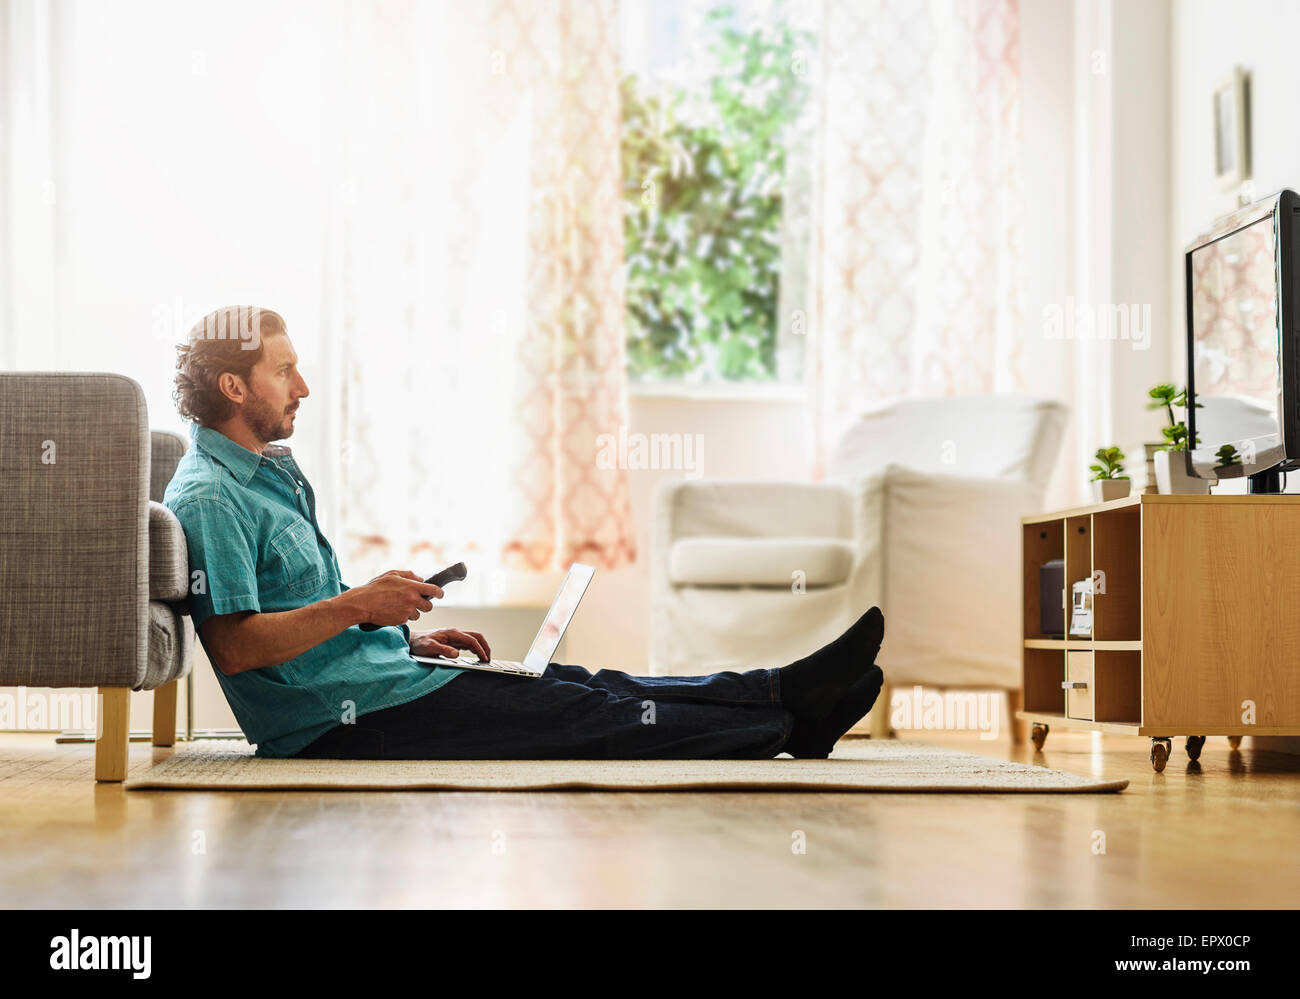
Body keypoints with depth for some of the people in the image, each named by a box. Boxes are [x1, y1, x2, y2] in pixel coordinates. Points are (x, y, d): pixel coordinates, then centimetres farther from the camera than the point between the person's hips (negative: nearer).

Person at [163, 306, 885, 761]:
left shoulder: (272, 472, 20)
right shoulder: (210, 497, -14)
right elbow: (234, 645, -24)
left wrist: (406, 636, 15)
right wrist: (358, 605, -20)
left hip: (379, 677, 10)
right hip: (344, 722, -10)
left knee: (585, 686, 0)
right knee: (589, 718, -8)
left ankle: (787, 694, -1)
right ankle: (787, 722, -3)